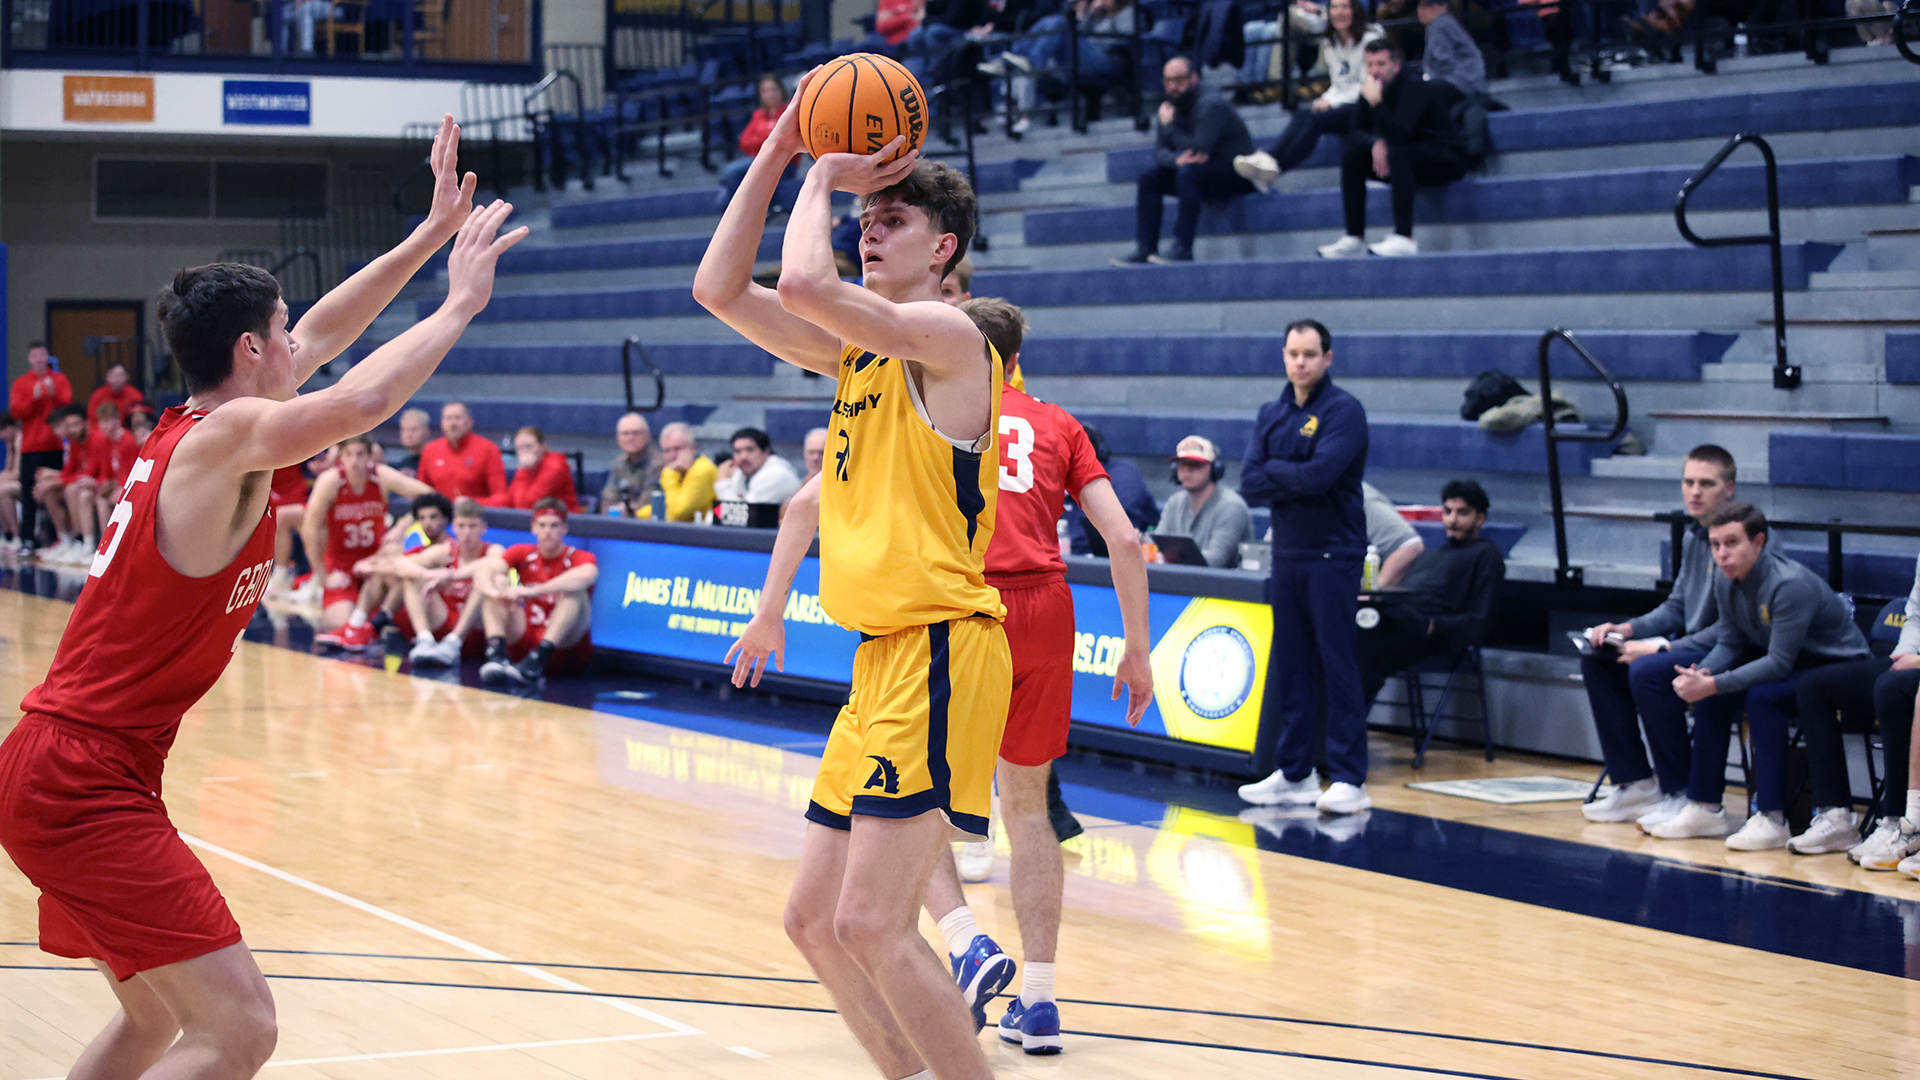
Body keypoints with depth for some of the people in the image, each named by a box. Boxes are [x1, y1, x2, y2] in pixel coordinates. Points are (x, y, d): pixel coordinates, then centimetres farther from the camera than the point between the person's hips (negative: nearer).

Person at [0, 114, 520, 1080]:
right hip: (83, 781, -10)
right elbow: (360, 403, -32)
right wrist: (459, 304, -18)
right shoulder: (228, 436, -14)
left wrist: (433, 235, 26)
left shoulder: (187, 432, 13)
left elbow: (321, 338, 25)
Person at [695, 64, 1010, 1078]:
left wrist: (821, 182, -6)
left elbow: (805, 283, -24)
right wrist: (779, 153, 8)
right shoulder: (855, 349, 16)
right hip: (881, 658, 9)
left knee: (870, 924, -15)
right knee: (815, 921, 11)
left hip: (939, 654, -9)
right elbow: (720, 289, 13)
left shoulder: (947, 336, -10)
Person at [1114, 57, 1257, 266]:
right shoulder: (1174, 106, 5)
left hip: (1237, 176, -9)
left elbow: (1199, 150, -29)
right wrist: (1177, 160, -25)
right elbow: (1159, 151, 0)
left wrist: (1169, 125, -17)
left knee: (1188, 174, -34)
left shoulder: (1210, 105, -21)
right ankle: (1145, 249, -9)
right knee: (1148, 179, -2)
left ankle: (1183, 249, -34)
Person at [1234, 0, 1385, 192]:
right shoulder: (1330, 42, 15)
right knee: (1301, 115, -23)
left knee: (1316, 119, -31)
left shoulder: (1370, 38, -7)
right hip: (1342, 103, 7)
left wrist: (1333, 102, -17)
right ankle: (1267, 159, -45)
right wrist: (1326, 98, -5)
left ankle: (1274, 168, -39)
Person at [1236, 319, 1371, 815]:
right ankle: (1294, 774, 16)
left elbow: (1321, 472, -21)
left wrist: (1275, 469, -5)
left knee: (1338, 666, -6)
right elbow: (1250, 484, 2)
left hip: (1333, 555, -6)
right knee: (1289, 665, 9)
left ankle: (1349, 779, -4)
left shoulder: (1344, 410, -7)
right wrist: (1298, 479, -12)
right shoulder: (1271, 414, 12)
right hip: (1287, 552, 6)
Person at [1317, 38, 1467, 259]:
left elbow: (1401, 134, -34)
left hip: (1447, 160, -8)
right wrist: (1376, 144, -19)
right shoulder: (1370, 90, 1)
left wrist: (1376, 103, -38)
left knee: (1397, 154, -36)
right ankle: (1355, 239, -9)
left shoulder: (1415, 88, -22)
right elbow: (1355, 134, 3)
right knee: (1351, 155, -6)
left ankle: (1404, 239, -39)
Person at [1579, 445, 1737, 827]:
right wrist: (1628, 629, 3)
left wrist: (1662, 648, -23)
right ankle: (1635, 783, 5)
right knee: (1598, 661, 4)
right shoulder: (1692, 537, 11)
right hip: (1689, 648, 10)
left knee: (1647, 672, -30)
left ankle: (1682, 794, -16)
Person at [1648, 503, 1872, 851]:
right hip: (1787, 661, 8)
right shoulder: (1727, 584, -4)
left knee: (1762, 695, -31)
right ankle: (1705, 807, 1)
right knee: (1710, 693, -7)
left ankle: (1772, 818, -27)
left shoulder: (1790, 585, -30)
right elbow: (1729, 643, 3)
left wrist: (1712, 685, -33)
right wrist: (1701, 675, -19)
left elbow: (1778, 664, -32)